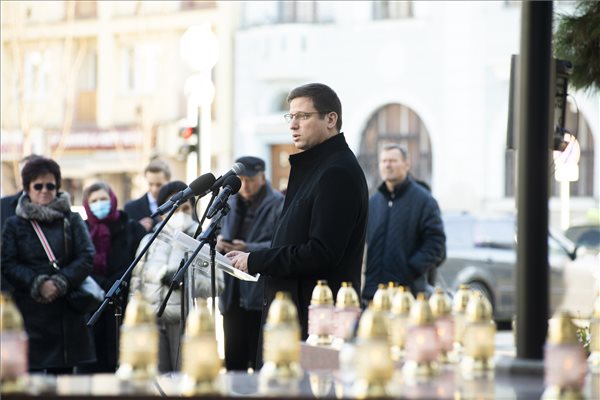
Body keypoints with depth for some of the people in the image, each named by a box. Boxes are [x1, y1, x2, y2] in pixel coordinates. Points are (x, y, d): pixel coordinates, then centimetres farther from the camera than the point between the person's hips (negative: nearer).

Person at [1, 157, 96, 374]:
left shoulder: (72, 220, 12)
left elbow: (87, 258, 1)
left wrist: (60, 283, -13)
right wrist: (38, 284, -16)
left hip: (66, 311, 2)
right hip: (29, 309, -2)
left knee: (63, 370, 4)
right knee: (31, 371, -7)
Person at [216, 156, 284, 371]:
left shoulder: (278, 205, -5)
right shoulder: (230, 203, 16)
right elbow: (217, 234, 20)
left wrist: (248, 249, -25)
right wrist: (217, 242, -5)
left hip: (262, 296, -6)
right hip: (233, 295, 6)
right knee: (234, 361, 8)